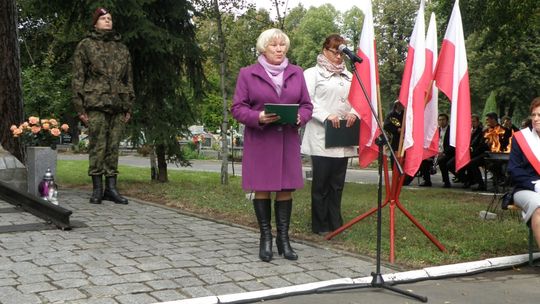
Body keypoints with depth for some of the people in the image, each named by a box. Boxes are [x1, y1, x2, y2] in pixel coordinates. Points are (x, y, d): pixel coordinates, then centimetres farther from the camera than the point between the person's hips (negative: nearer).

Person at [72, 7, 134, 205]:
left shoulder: (122, 48, 16)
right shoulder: (86, 45, 5)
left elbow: (128, 78, 17)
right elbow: (78, 77, 1)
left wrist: (129, 107, 11)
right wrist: (80, 107, -6)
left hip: (118, 104, 4)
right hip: (96, 102, -4)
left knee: (113, 147, 3)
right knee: (97, 146, -6)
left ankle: (111, 188, 8)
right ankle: (97, 189, 1)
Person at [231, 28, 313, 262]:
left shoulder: (296, 73, 13)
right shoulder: (247, 74, 3)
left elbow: (307, 105, 13)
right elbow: (237, 108, -1)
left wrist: (300, 117, -10)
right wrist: (258, 118, -18)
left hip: (288, 141, 3)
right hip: (260, 142, -3)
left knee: (286, 188, 3)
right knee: (262, 188, 1)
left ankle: (283, 238, 13)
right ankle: (266, 238, 11)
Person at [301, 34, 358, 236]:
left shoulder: (349, 76, 21)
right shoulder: (313, 73, 3)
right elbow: (307, 101, -8)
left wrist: (354, 113, -6)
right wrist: (326, 116, -18)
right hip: (321, 137, -5)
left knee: (337, 182, 8)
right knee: (321, 182, -2)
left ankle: (335, 223, 15)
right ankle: (320, 226, 6)